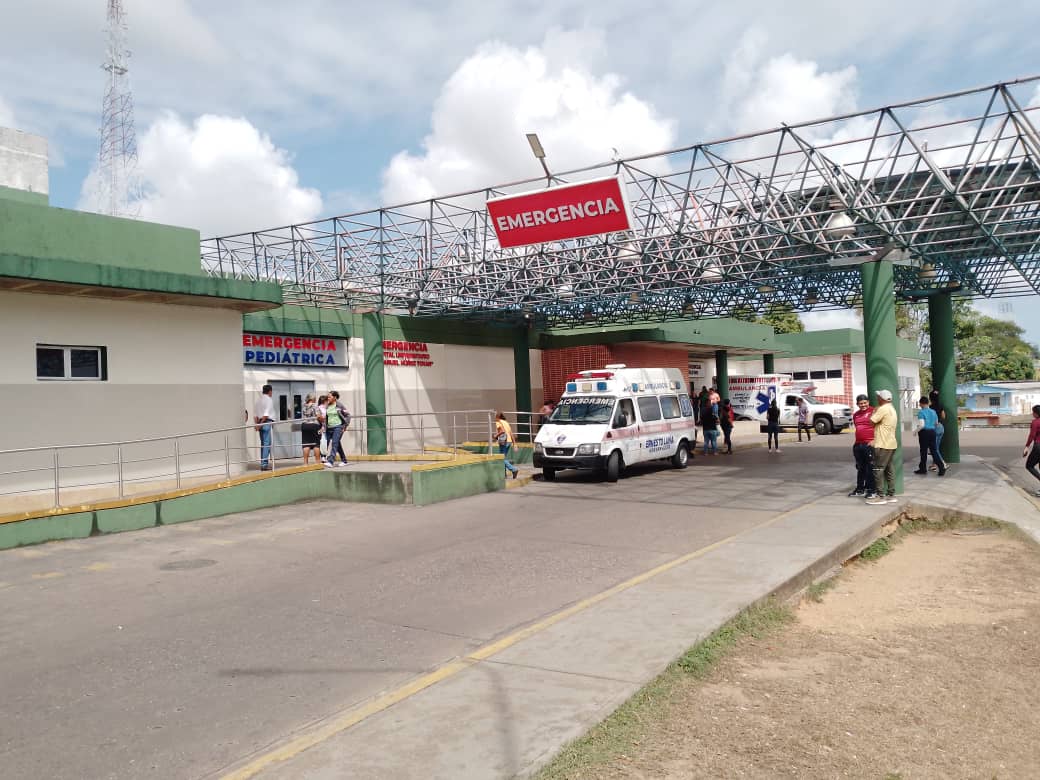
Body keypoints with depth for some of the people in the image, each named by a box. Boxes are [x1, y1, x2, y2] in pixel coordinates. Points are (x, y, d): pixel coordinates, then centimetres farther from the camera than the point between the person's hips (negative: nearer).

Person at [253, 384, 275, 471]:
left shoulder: (258, 400, 16)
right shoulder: (269, 399, -7)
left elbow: (255, 414, 12)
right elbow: (266, 414, -15)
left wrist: (257, 424, 9)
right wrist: (261, 424, -9)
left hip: (260, 423, 8)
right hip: (267, 422, -8)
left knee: (263, 444, 14)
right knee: (267, 444, -8)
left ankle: (263, 463, 16)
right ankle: (264, 464, -13)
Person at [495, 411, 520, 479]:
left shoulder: (498, 422, -4)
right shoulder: (506, 422, 18)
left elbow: (502, 430, -21)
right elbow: (511, 433, 15)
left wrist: (496, 435, -7)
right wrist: (514, 443, 15)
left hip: (503, 442, -8)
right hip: (509, 441, 8)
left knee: (502, 459, -4)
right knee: (504, 458, 15)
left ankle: (514, 469, -17)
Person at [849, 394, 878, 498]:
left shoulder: (873, 411, -6)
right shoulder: (856, 415, 17)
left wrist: (874, 440, -18)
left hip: (870, 444, -7)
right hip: (858, 445, 7)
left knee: (870, 468, -5)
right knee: (860, 468, 15)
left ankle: (872, 490, 0)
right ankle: (860, 489, 24)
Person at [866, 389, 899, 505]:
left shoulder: (883, 409, -15)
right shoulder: (892, 409, 17)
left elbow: (871, 421, -15)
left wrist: (874, 412, -1)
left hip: (883, 445, -10)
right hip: (891, 444, 10)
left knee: (878, 470, -7)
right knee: (889, 470, 11)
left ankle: (881, 496, -7)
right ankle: (891, 495, 14)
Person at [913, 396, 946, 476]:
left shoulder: (921, 412, -12)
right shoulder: (933, 411, 8)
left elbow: (922, 425, -20)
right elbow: (936, 422, 22)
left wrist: (917, 430, -5)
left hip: (924, 432, -5)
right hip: (932, 431, 5)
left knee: (924, 451, 5)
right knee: (934, 450, 6)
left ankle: (923, 469, 14)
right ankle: (942, 467, -5)